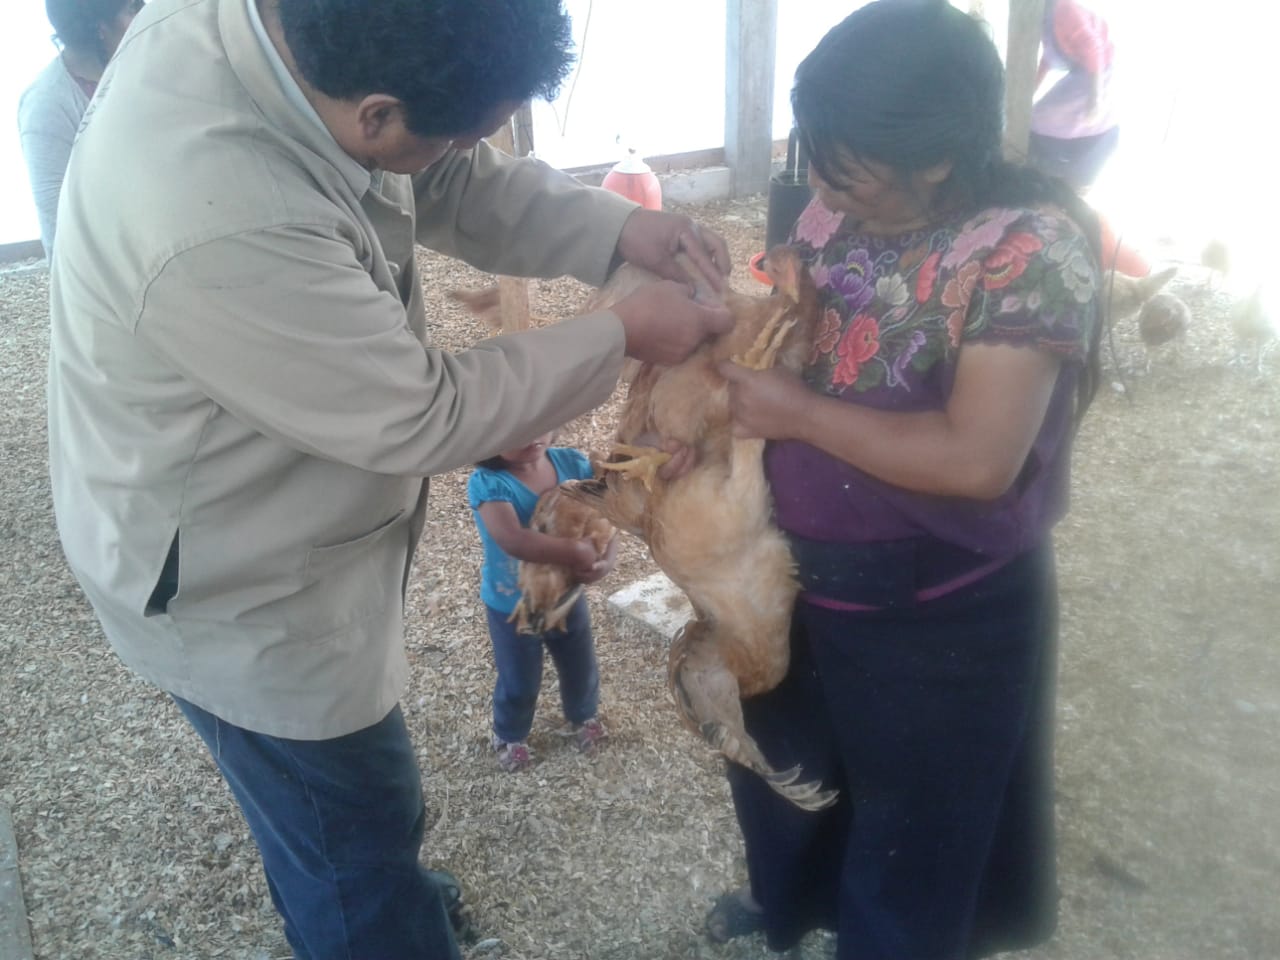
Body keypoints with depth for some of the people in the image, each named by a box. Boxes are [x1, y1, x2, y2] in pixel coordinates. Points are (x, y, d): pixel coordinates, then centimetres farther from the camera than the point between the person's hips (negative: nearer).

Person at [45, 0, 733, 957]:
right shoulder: (225, 229, -41)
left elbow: (452, 186, -1)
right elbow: (422, 418, -28)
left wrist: (617, 229, -11)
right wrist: (624, 333, -17)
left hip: (267, 526, 9)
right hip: (240, 593, -9)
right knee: (357, 831, 17)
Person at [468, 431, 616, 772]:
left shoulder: (572, 463, -16)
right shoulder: (487, 484, -30)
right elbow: (512, 539, -44)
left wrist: (608, 555, -36)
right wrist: (577, 552, -46)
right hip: (512, 607, -4)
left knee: (581, 669, 25)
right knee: (518, 683, 18)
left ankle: (583, 716, 58)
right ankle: (509, 736, 50)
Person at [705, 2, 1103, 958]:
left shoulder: (1031, 245, -25)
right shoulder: (842, 202, -5)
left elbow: (978, 458, -31)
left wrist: (796, 411, -25)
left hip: (939, 613, -7)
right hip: (799, 573, 8)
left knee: (914, 821, 18)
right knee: (782, 753, 30)